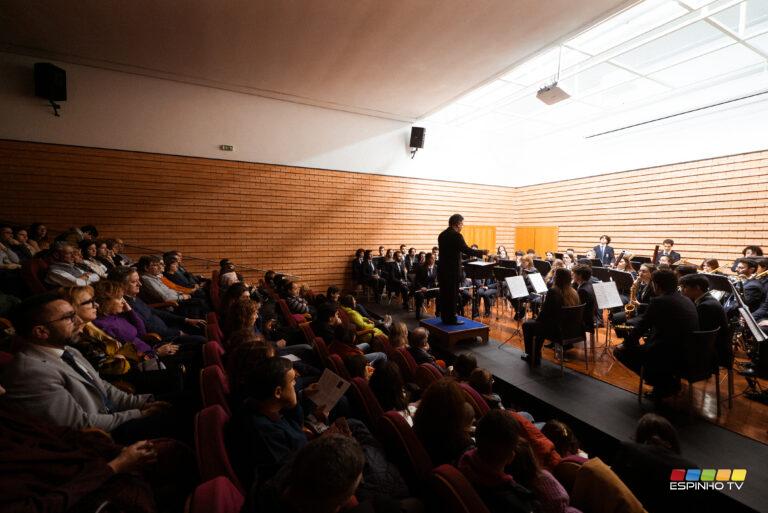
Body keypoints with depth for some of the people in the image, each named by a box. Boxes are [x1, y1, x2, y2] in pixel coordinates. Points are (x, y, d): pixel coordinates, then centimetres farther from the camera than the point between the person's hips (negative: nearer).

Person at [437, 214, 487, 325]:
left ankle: (445, 317, 21)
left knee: (444, 294, 13)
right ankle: (452, 319, 7)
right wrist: (482, 252, -7)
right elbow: (466, 250, -18)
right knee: (453, 295, 0)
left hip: (442, 270, 8)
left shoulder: (442, 235, 12)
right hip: (452, 270, -8)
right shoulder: (456, 235, -15)